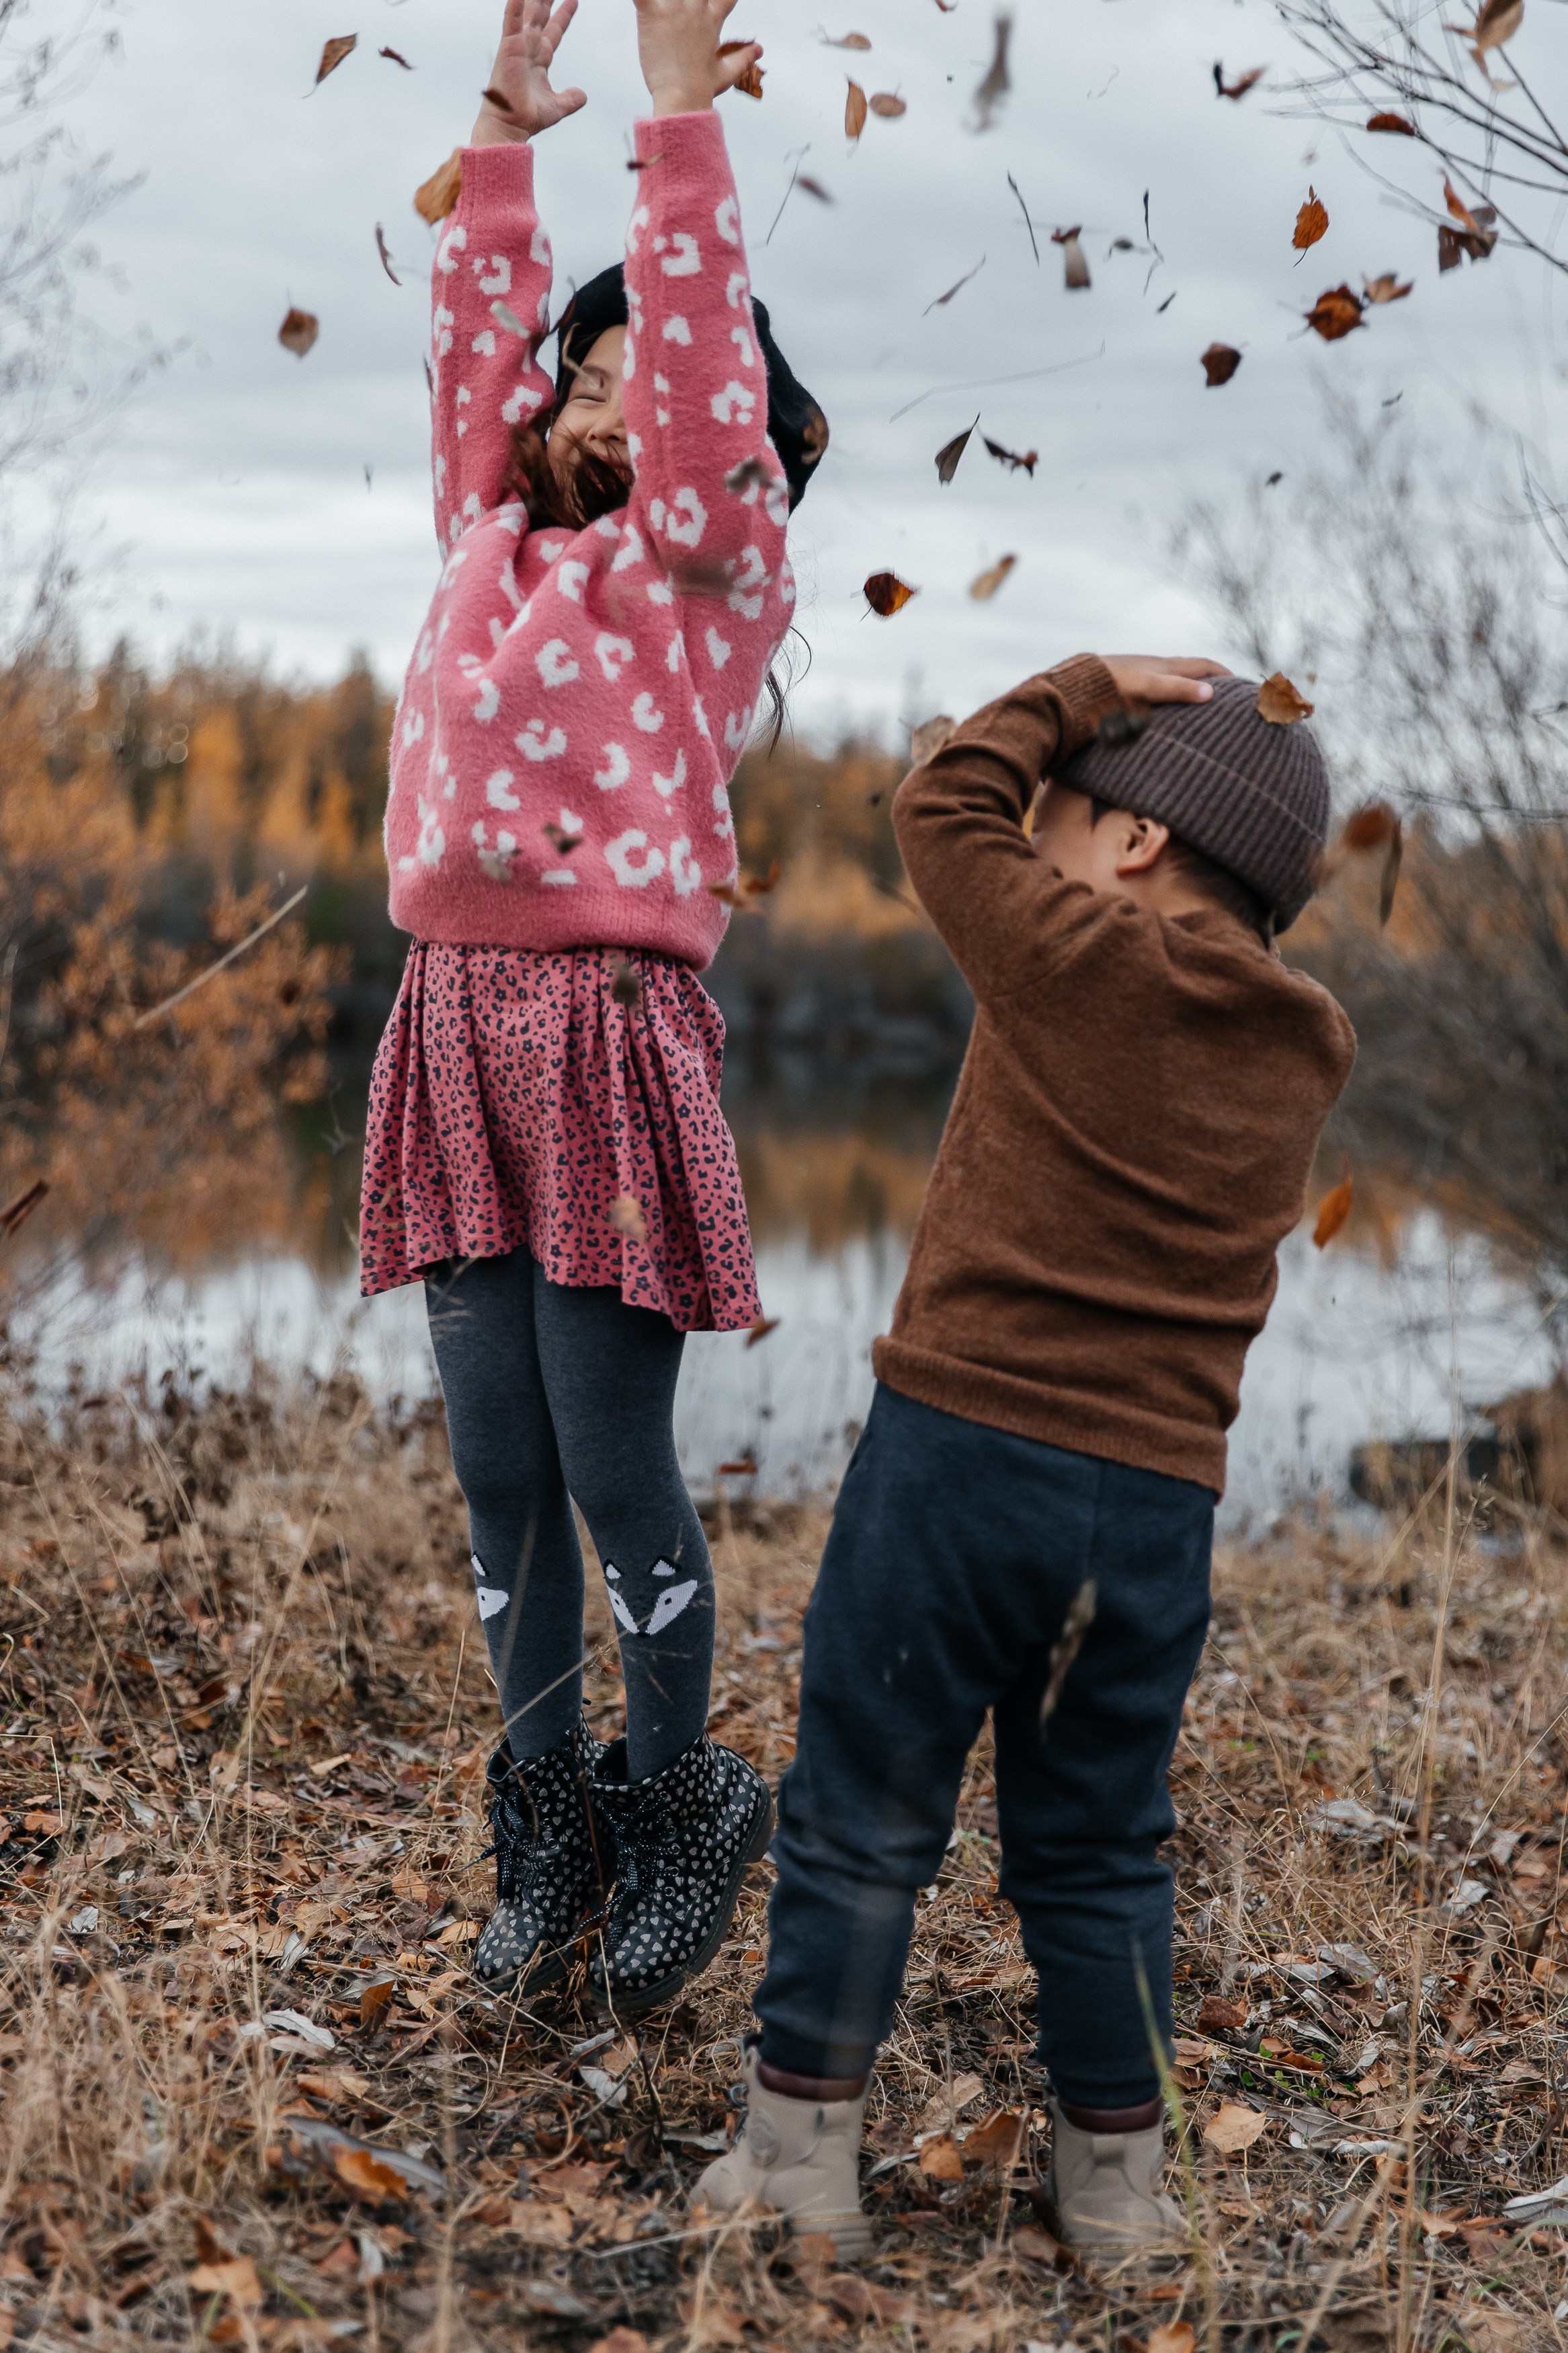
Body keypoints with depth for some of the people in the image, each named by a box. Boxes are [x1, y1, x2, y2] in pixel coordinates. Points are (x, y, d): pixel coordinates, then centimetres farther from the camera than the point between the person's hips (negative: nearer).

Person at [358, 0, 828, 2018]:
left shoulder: (706, 571, 2)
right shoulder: (493, 542, 18)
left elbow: (705, 358, -9)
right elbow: (474, 351, 21)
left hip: (609, 1034, -6)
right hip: (457, 1025, 6)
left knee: (615, 1474, -3)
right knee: (498, 1473, 8)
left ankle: (679, 1819, 15)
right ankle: (551, 1829, 20)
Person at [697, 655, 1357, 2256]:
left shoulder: (1086, 961, -6)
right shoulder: (1308, 1057, 9)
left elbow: (945, 806, 6)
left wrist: (1089, 690, 17)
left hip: (962, 1447, -5)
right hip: (1157, 1505, 5)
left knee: (861, 1816, 6)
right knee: (1095, 1851, 17)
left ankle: (798, 2158, 13)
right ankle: (1112, 2185, 24)